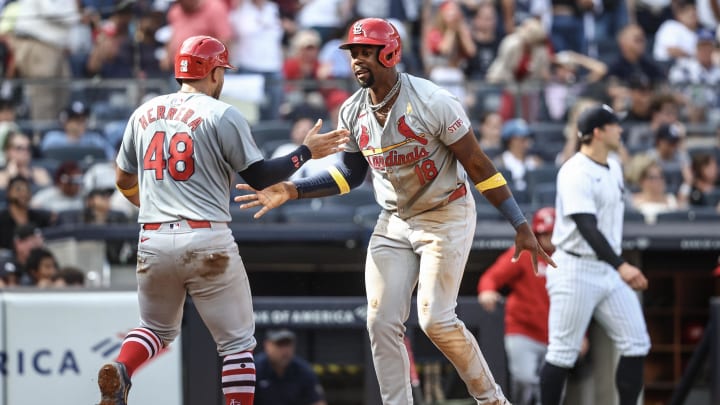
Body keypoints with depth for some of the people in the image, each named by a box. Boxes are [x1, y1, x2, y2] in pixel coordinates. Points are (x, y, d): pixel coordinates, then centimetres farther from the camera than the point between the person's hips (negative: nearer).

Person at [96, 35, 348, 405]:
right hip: (207, 242, -5)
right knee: (237, 341, 5)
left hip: (153, 241, 5)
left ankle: (120, 371, -7)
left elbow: (124, 181, 20)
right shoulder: (222, 115, -5)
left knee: (158, 329, 21)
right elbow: (260, 177, -7)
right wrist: (306, 152, 4)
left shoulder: (145, 113, 11)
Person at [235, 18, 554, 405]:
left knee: (435, 319, -13)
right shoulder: (353, 112, -3)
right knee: (382, 322, -3)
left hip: (447, 217, -6)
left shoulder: (432, 102, -21)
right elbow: (350, 173, 12)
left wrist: (521, 226, -16)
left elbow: (478, 166, -16)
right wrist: (291, 191, -1)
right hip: (394, 223, 6)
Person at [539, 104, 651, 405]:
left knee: (636, 345, 1)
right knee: (563, 353, -3)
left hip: (608, 268, 8)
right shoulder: (576, 173, -17)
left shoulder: (613, 168, 11)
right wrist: (621, 266, -35)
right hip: (576, 271, -8)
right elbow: (586, 227, -26)